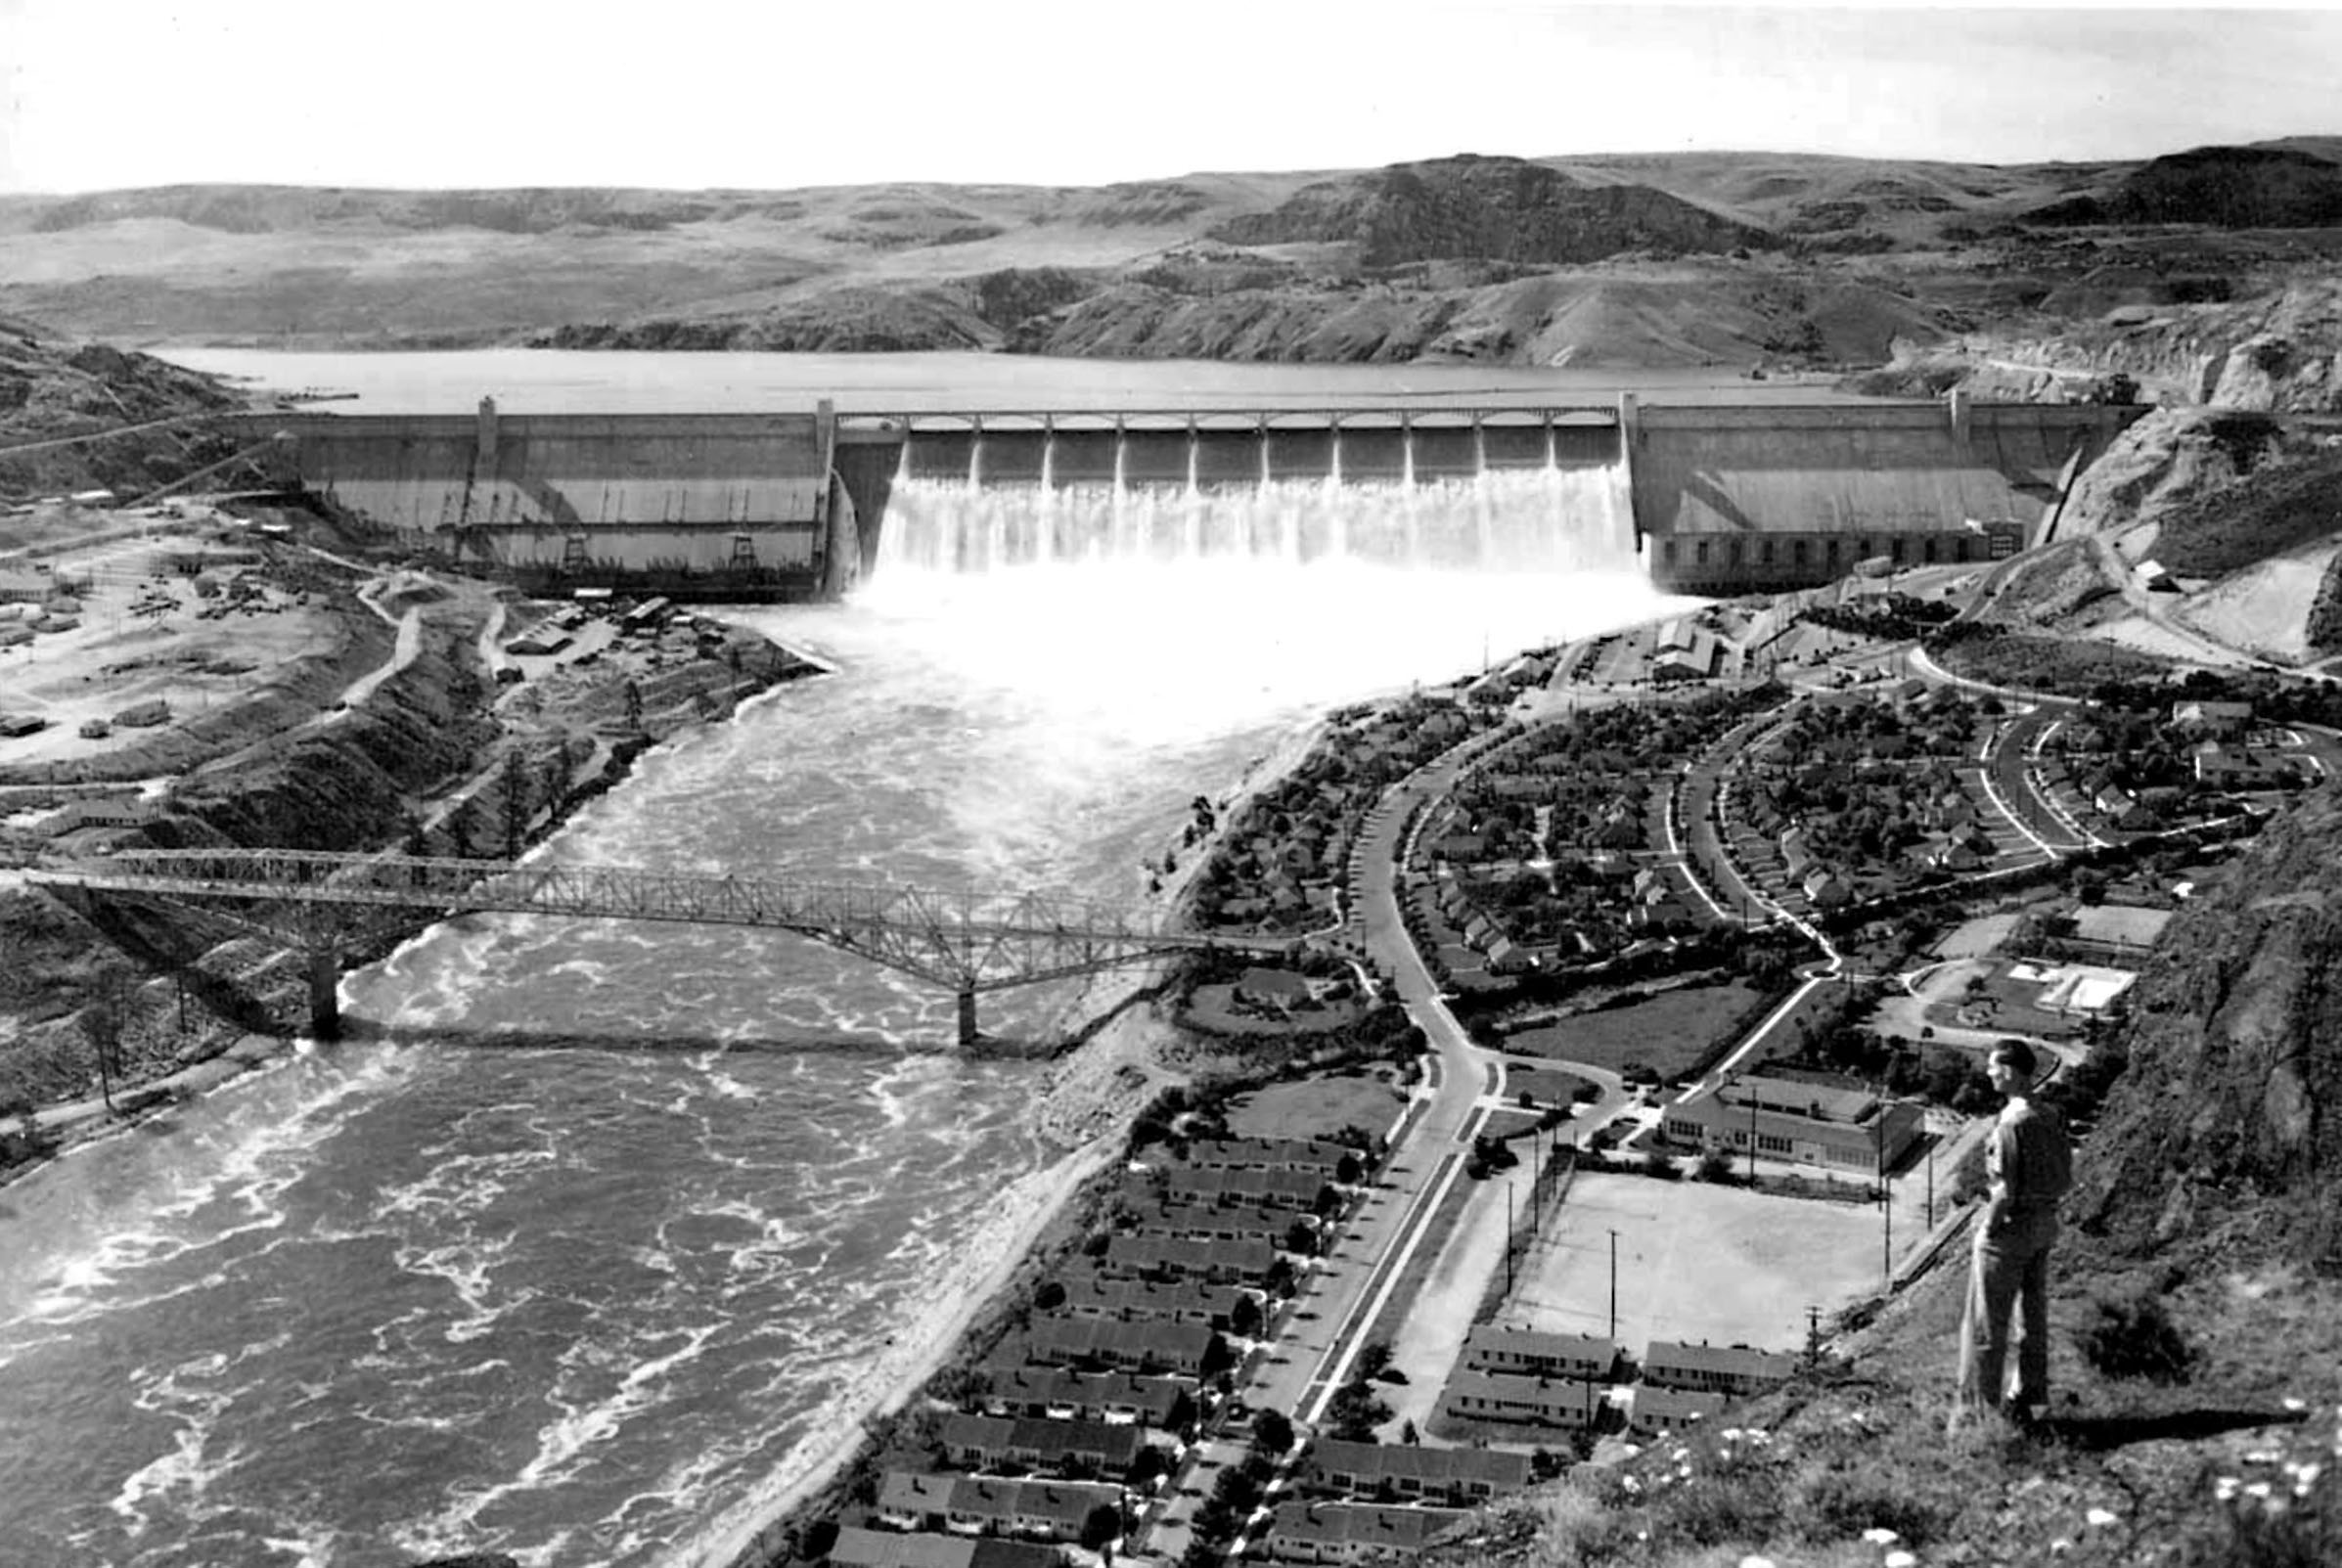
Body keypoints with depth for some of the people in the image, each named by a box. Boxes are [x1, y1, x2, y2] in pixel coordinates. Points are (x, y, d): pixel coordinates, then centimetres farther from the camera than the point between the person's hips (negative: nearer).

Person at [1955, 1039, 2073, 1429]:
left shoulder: (2011, 1124, -24)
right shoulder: (2052, 1117, 1)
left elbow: (2006, 1191, -24)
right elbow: (2066, 1178, 7)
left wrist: (1988, 1228, -13)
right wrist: (2043, 1208, 14)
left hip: (2011, 1226, -8)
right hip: (2045, 1224, 8)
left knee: (1986, 1322, 3)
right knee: (2033, 1316, 17)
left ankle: (1977, 1406, 9)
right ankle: (2024, 1400, 27)